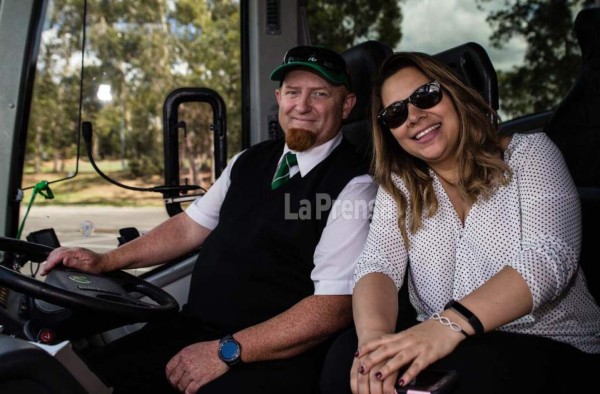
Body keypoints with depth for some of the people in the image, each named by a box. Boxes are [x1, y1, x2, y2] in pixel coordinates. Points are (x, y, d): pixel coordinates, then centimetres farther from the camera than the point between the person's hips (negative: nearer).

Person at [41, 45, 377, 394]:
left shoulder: (354, 186, -10)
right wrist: (105, 261, 7)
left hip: (273, 356, -5)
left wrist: (227, 351, -19)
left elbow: (334, 306, -17)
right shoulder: (250, 162, 12)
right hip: (193, 329, 6)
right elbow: (191, 227, 17)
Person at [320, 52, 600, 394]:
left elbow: (550, 255, -16)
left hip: (547, 348, -2)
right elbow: (378, 264, -5)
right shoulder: (399, 186, 9)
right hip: (435, 344, 3)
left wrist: (452, 322, -32)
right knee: (346, 358, -24)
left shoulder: (529, 152, -1)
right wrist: (374, 336, -29)